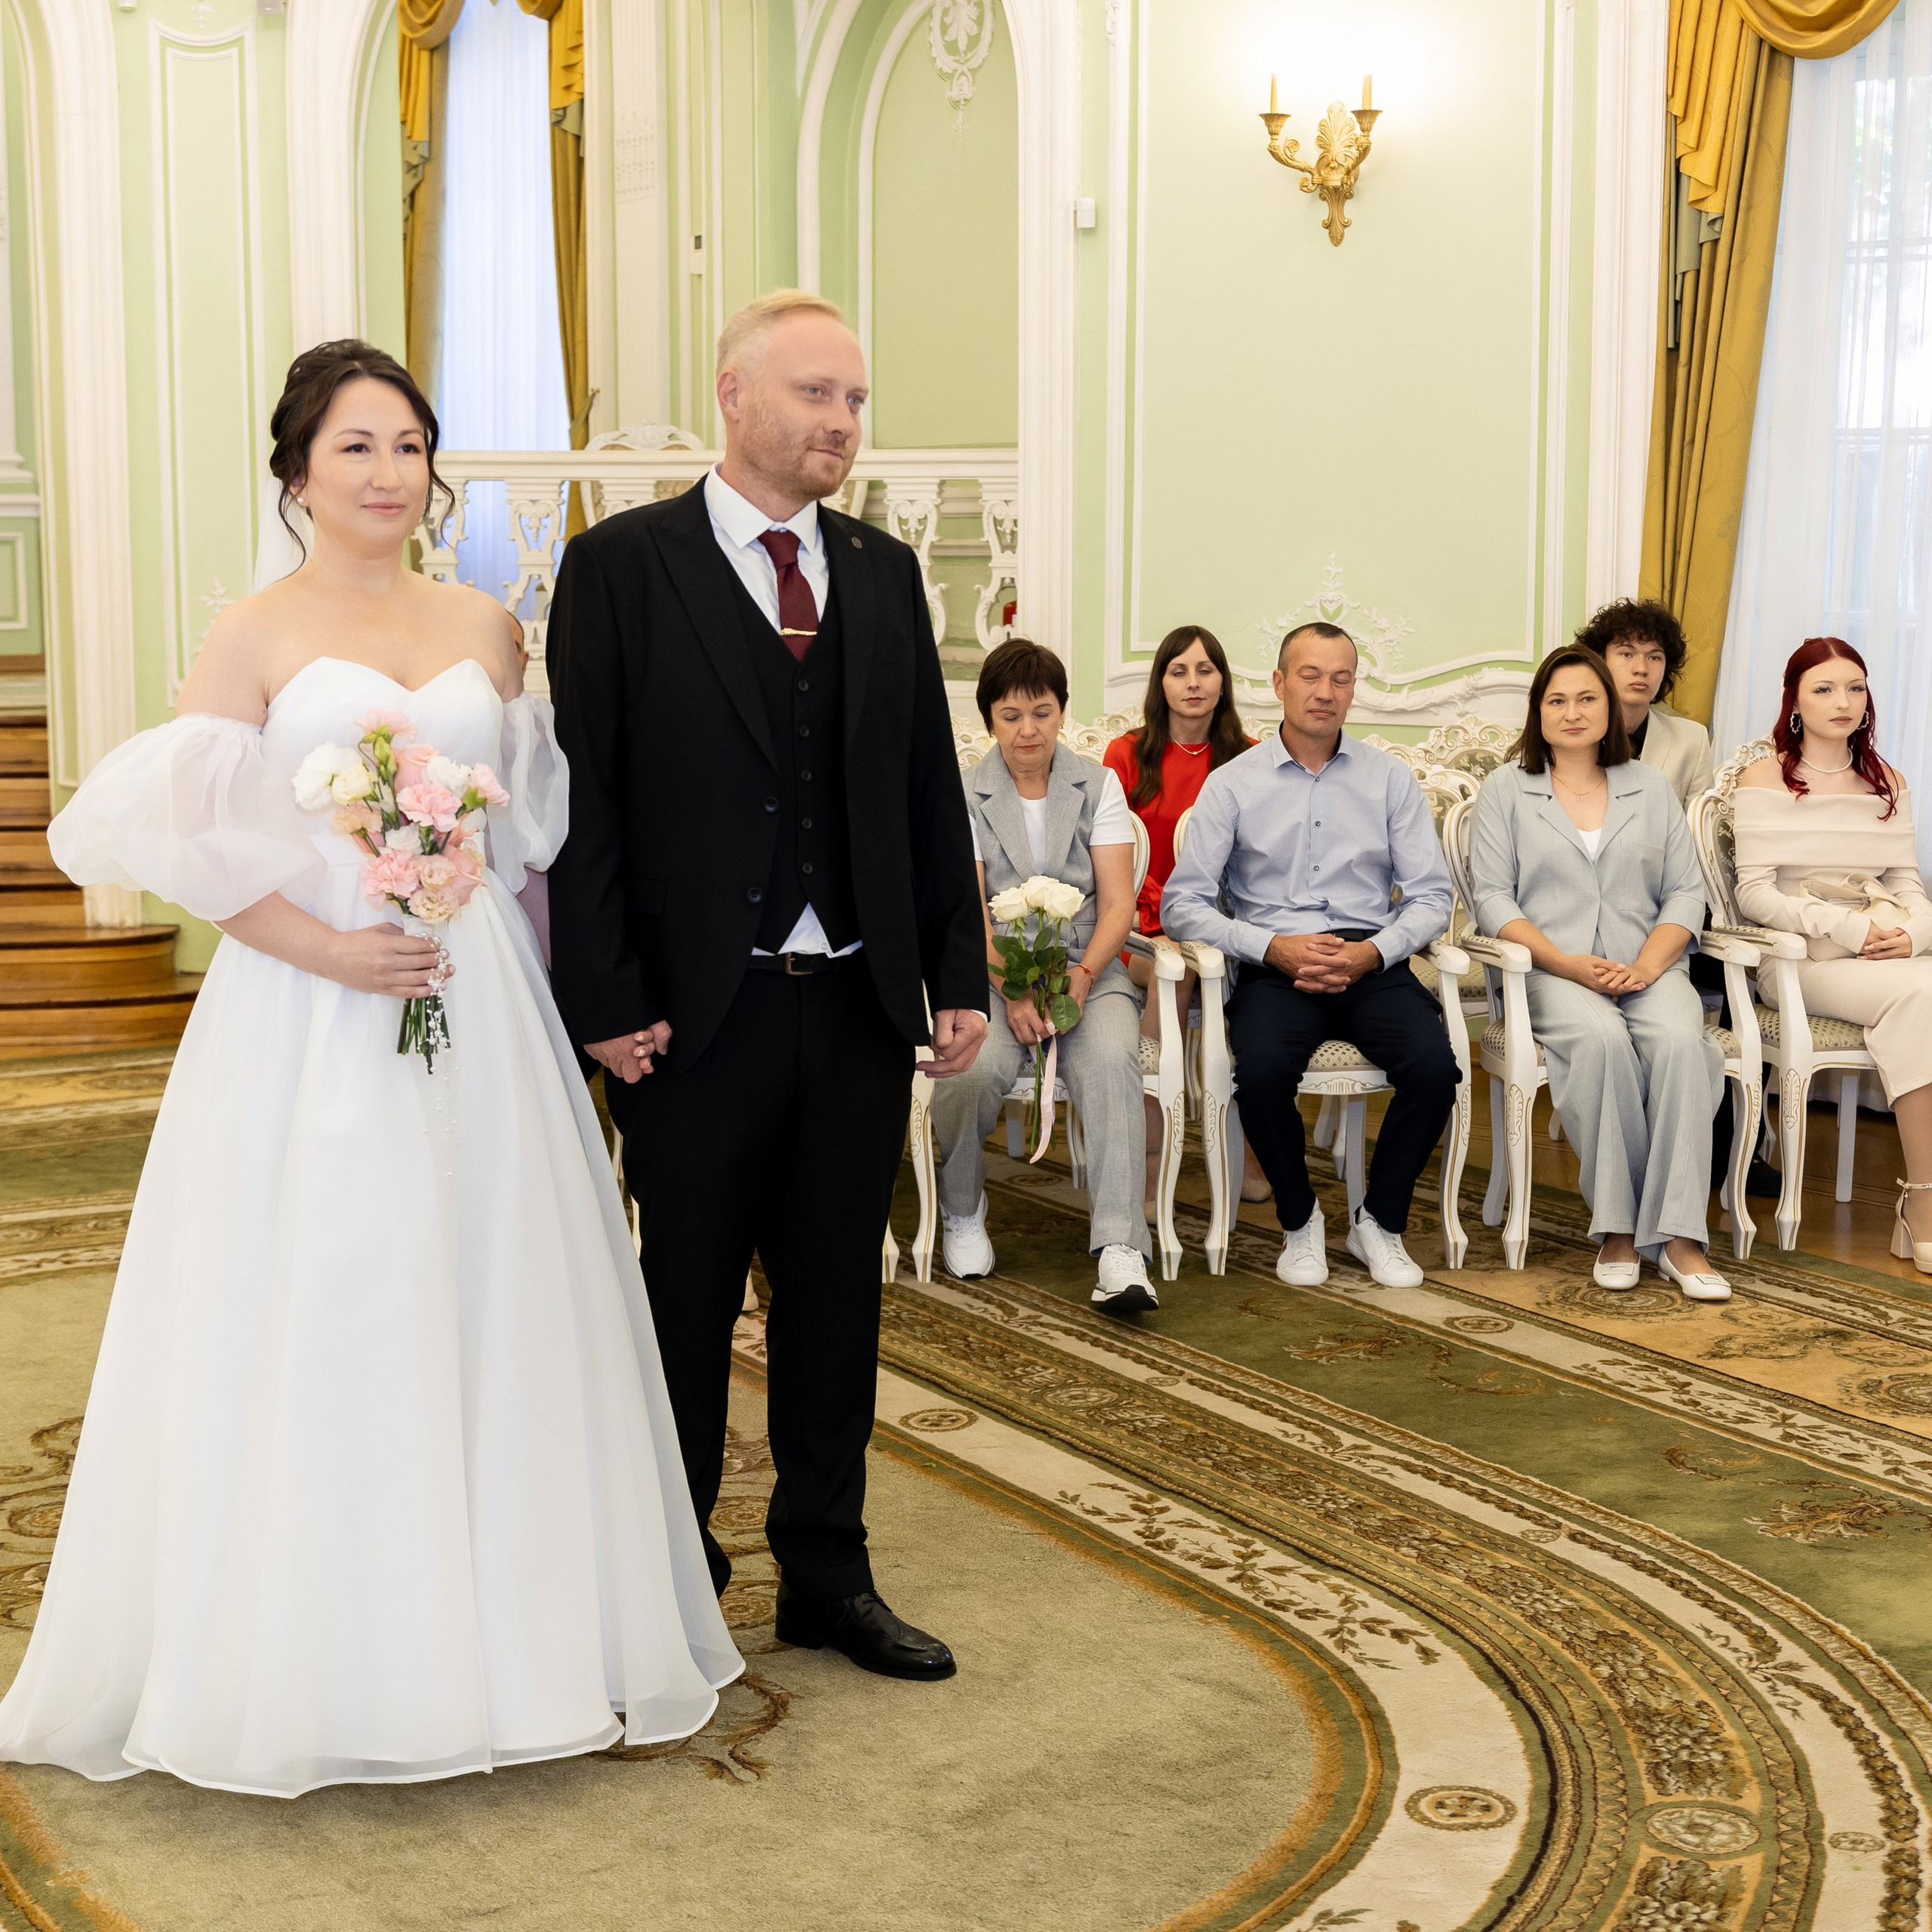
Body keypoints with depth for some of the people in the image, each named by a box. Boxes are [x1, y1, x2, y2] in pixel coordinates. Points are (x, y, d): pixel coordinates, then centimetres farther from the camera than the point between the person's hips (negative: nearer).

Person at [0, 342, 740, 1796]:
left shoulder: (488, 628, 11)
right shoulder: (254, 639, -1)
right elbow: (190, 849, -6)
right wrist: (333, 950, -16)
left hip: (482, 1019, 4)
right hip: (309, 1030, -3)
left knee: (495, 1313, 7)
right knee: (311, 1331, 0)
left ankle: (503, 1630, 22)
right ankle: (310, 1654, 14)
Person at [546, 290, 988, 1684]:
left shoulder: (885, 572, 10)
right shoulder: (622, 565, -4)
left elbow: (931, 791, 11)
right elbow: (584, 800, -8)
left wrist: (959, 974, 6)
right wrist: (608, 1001, -12)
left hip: (862, 1008, 4)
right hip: (697, 1011, -4)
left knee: (837, 1299, 12)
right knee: (687, 1303, 9)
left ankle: (827, 1573, 26)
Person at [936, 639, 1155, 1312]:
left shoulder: (1099, 785, 9)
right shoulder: (964, 795, 5)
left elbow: (1118, 904, 2)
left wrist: (1082, 975, -16)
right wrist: (1013, 991, -21)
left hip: (1087, 968, 1)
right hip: (991, 972, -1)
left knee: (1111, 1060, -32)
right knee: (974, 1066, -32)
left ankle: (1120, 1247, -37)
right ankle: (962, 1210, -3)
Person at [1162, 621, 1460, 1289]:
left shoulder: (1390, 779, 13)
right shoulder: (1233, 784, 7)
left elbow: (1430, 897, 8)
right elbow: (1183, 903, -1)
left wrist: (1370, 952, -11)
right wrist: (1275, 948, -14)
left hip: (1373, 965, 2)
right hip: (1274, 968, -1)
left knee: (1435, 1065, -27)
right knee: (1262, 1070, -33)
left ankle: (1380, 1222, -2)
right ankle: (1299, 1223, -5)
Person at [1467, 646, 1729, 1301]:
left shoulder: (1650, 787, 19)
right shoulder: (1505, 789, 12)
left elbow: (1686, 892, 11)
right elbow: (1492, 897, 1)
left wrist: (1648, 965, -9)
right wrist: (1570, 964, -12)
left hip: (1646, 970, 2)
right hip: (1550, 973, -2)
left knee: (1679, 1038, -32)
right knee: (1601, 1038, -36)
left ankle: (1679, 1235, -32)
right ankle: (1617, 1225, -25)